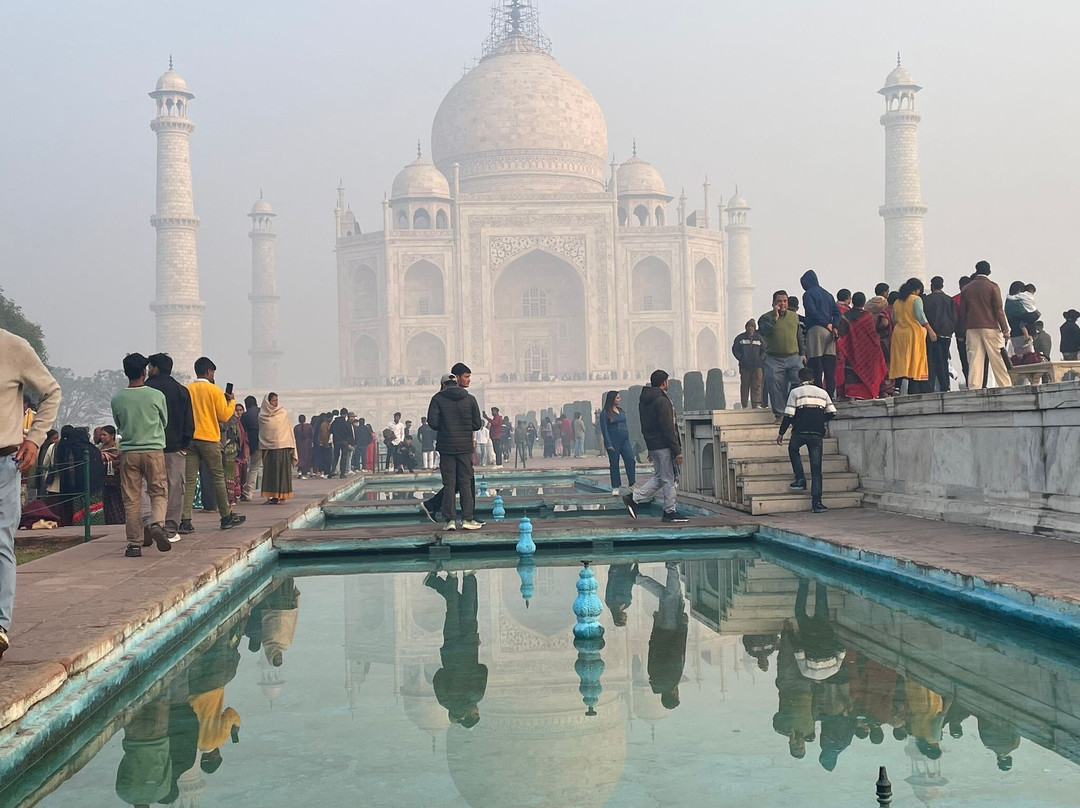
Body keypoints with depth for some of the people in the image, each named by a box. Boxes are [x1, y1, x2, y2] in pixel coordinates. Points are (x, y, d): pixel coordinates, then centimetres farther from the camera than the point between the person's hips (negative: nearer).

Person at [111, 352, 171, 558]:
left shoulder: (117, 399, -1)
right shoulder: (156, 395, -5)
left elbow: (119, 424, 13)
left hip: (128, 452, 1)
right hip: (154, 450, -1)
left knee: (131, 499, 5)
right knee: (159, 493, 8)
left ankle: (134, 543, 5)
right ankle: (157, 524, -19)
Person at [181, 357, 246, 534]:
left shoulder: (187, 390, 6)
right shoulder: (214, 390, -5)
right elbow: (225, 415, -3)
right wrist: (231, 401, 13)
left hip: (190, 439, 4)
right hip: (209, 439, -4)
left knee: (189, 480, 0)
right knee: (218, 478, 7)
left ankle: (185, 521, -7)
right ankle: (226, 517, 15)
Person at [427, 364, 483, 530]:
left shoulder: (438, 398, -2)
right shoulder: (469, 399, -1)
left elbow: (433, 423, -8)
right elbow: (477, 425, 0)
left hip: (445, 446, 0)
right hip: (465, 446, 0)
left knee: (449, 484, 4)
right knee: (465, 483, 7)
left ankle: (449, 520, 2)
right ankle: (467, 518, 4)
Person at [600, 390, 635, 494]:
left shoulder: (621, 411, 13)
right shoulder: (605, 413, -6)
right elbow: (604, 429, -9)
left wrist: (628, 437, 15)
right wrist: (608, 444, -14)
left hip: (624, 440, 5)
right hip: (613, 442, -5)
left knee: (630, 460, -7)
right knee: (614, 464, 2)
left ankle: (632, 484, -1)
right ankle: (615, 488, 11)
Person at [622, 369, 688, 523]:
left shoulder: (643, 401, 13)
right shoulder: (662, 401, -16)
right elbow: (668, 428, -19)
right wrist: (677, 451, -17)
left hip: (652, 445, 9)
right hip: (664, 446, -9)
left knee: (659, 477, 15)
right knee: (669, 479, -1)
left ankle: (633, 498, 8)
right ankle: (670, 512, 5)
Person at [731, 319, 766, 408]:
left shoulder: (759, 338, 12)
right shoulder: (740, 337, 7)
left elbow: (763, 350, 14)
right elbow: (735, 349, 7)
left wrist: (760, 359, -1)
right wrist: (741, 358, -3)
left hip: (757, 366, 1)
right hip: (744, 366, -1)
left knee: (756, 385, -5)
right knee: (744, 385, 1)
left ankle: (756, 404, -6)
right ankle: (744, 405, 4)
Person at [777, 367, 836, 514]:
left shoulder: (795, 392, 4)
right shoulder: (822, 393, 15)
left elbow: (789, 415, -2)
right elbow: (832, 412, 10)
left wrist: (781, 433, 6)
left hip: (800, 431, -2)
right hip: (817, 433, 2)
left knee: (793, 449, 29)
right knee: (816, 467, 3)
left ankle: (800, 479, 13)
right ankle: (816, 502, -3)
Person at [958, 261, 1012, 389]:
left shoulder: (966, 289, 10)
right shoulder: (992, 286, -1)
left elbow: (962, 312, 9)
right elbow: (998, 310, -5)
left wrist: (963, 332, 12)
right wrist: (1005, 330, -3)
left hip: (971, 328, 3)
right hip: (990, 327, -3)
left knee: (974, 360, 0)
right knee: (998, 359, 1)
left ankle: (974, 388, -6)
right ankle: (1006, 386, 3)